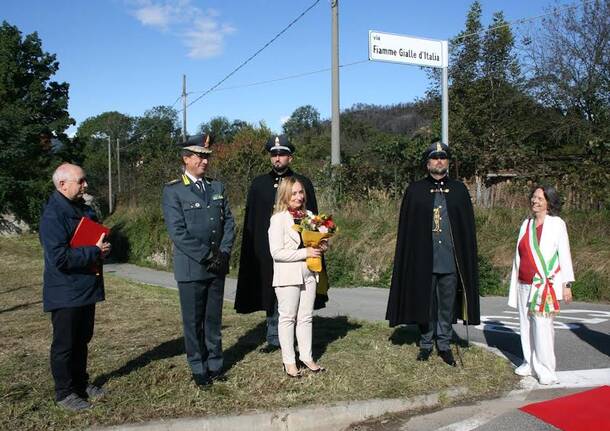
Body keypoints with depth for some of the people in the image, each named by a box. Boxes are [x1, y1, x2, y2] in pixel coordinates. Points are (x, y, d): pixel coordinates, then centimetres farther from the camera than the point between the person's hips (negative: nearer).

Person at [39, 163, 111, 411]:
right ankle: (64, 393, 18)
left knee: (82, 340, 19)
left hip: (86, 289, 8)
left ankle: (81, 383, 33)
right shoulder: (53, 216, -19)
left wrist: (101, 250, 0)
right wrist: (95, 252, -19)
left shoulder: (83, 209, 9)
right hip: (65, 294, -8)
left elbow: (97, 237, 22)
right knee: (64, 344, 5)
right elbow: (59, 258, -26)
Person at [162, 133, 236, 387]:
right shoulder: (173, 191, -6)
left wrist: (223, 253, -6)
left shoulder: (217, 187, 11)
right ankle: (198, 369, 19)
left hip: (217, 265, 5)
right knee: (193, 321, 6)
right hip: (191, 268, -4)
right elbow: (177, 232, -13)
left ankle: (215, 364, 26)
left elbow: (229, 223, 9)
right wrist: (206, 256, -15)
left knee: (214, 318, 13)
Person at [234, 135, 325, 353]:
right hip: (267, 251, 2)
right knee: (271, 295, 9)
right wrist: (252, 249, 2)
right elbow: (250, 220, 8)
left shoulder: (303, 183, 3)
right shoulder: (259, 184, 8)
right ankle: (274, 339, 21)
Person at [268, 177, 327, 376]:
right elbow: (276, 252, -17)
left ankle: (306, 357, 22)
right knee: (288, 318, 4)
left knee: (306, 317, 12)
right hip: (288, 276, -6)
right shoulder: (278, 219, -10)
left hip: (308, 274, 6)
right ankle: (289, 362, 13)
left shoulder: (308, 216, 9)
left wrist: (320, 247, 0)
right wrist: (305, 253, -18)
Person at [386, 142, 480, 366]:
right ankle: (426, 344, 23)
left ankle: (444, 345, 23)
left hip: (450, 260, 1)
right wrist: (408, 259, -3)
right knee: (425, 303, 8)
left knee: (447, 304, 9)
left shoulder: (459, 190, 7)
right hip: (423, 261, -1)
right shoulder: (415, 190, 3)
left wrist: (468, 258, 2)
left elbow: (468, 227, 7)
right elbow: (405, 228, 2)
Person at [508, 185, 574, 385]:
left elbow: (564, 255, -3)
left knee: (543, 326, -8)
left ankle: (546, 370, 0)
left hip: (546, 285, -5)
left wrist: (566, 284, -8)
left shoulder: (557, 224, -2)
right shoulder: (526, 224, 11)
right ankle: (530, 363, 19)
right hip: (525, 285, 5)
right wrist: (515, 282, 14)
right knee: (526, 325, 8)